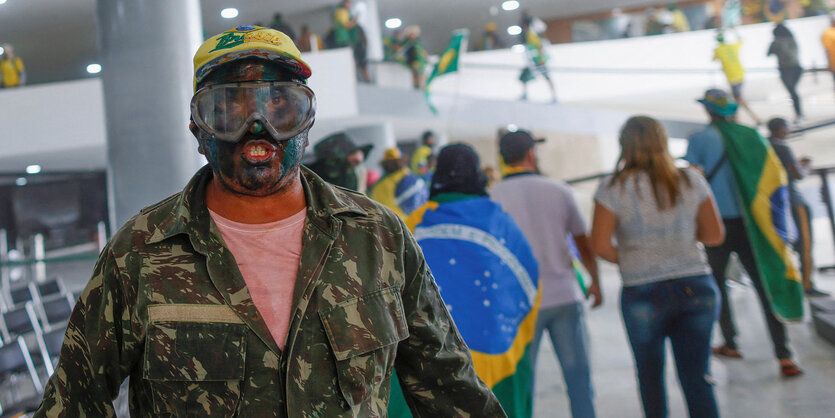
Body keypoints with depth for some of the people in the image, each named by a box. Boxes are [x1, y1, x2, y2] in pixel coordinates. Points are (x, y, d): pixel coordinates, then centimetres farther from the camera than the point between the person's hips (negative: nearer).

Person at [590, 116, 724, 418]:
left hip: (643, 294, -2)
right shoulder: (691, 181, 2)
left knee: (650, 376, 17)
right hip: (696, 289, 2)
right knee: (698, 379, 6)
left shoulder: (613, 188, -6)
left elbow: (600, 245, -10)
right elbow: (715, 235, 5)